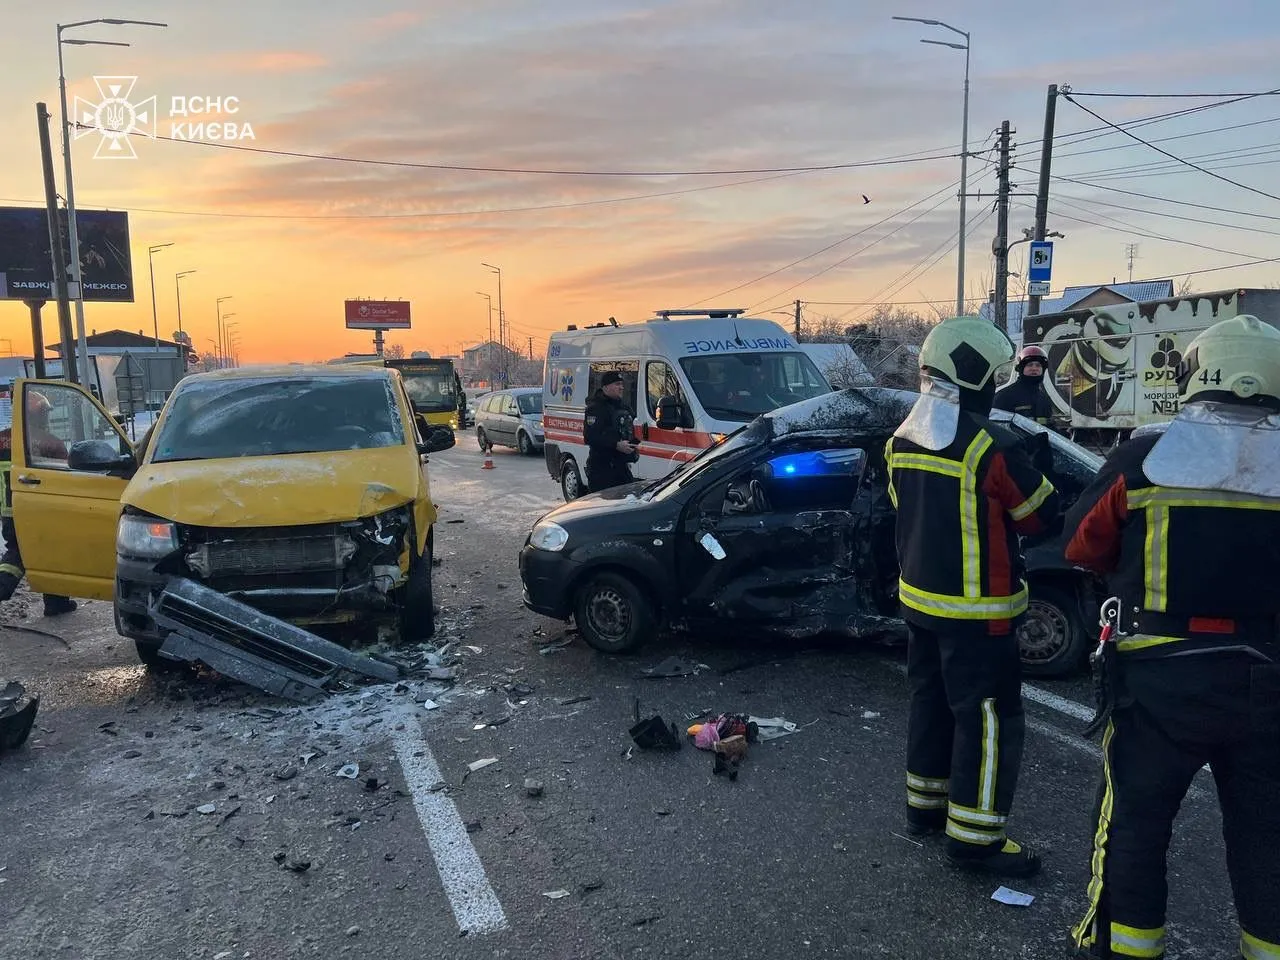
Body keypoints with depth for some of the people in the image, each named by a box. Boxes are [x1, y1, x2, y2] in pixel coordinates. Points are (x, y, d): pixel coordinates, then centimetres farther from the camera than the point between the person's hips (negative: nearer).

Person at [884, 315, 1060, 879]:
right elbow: (1043, 515, -10)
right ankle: (974, 837, 12)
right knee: (988, 718, 3)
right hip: (975, 610, -8)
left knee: (931, 700, 20)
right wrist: (1029, 475, 10)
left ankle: (925, 804, 33)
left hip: (918, 596, 8)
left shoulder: (902, 441, 3)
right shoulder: (990, 447, -22)